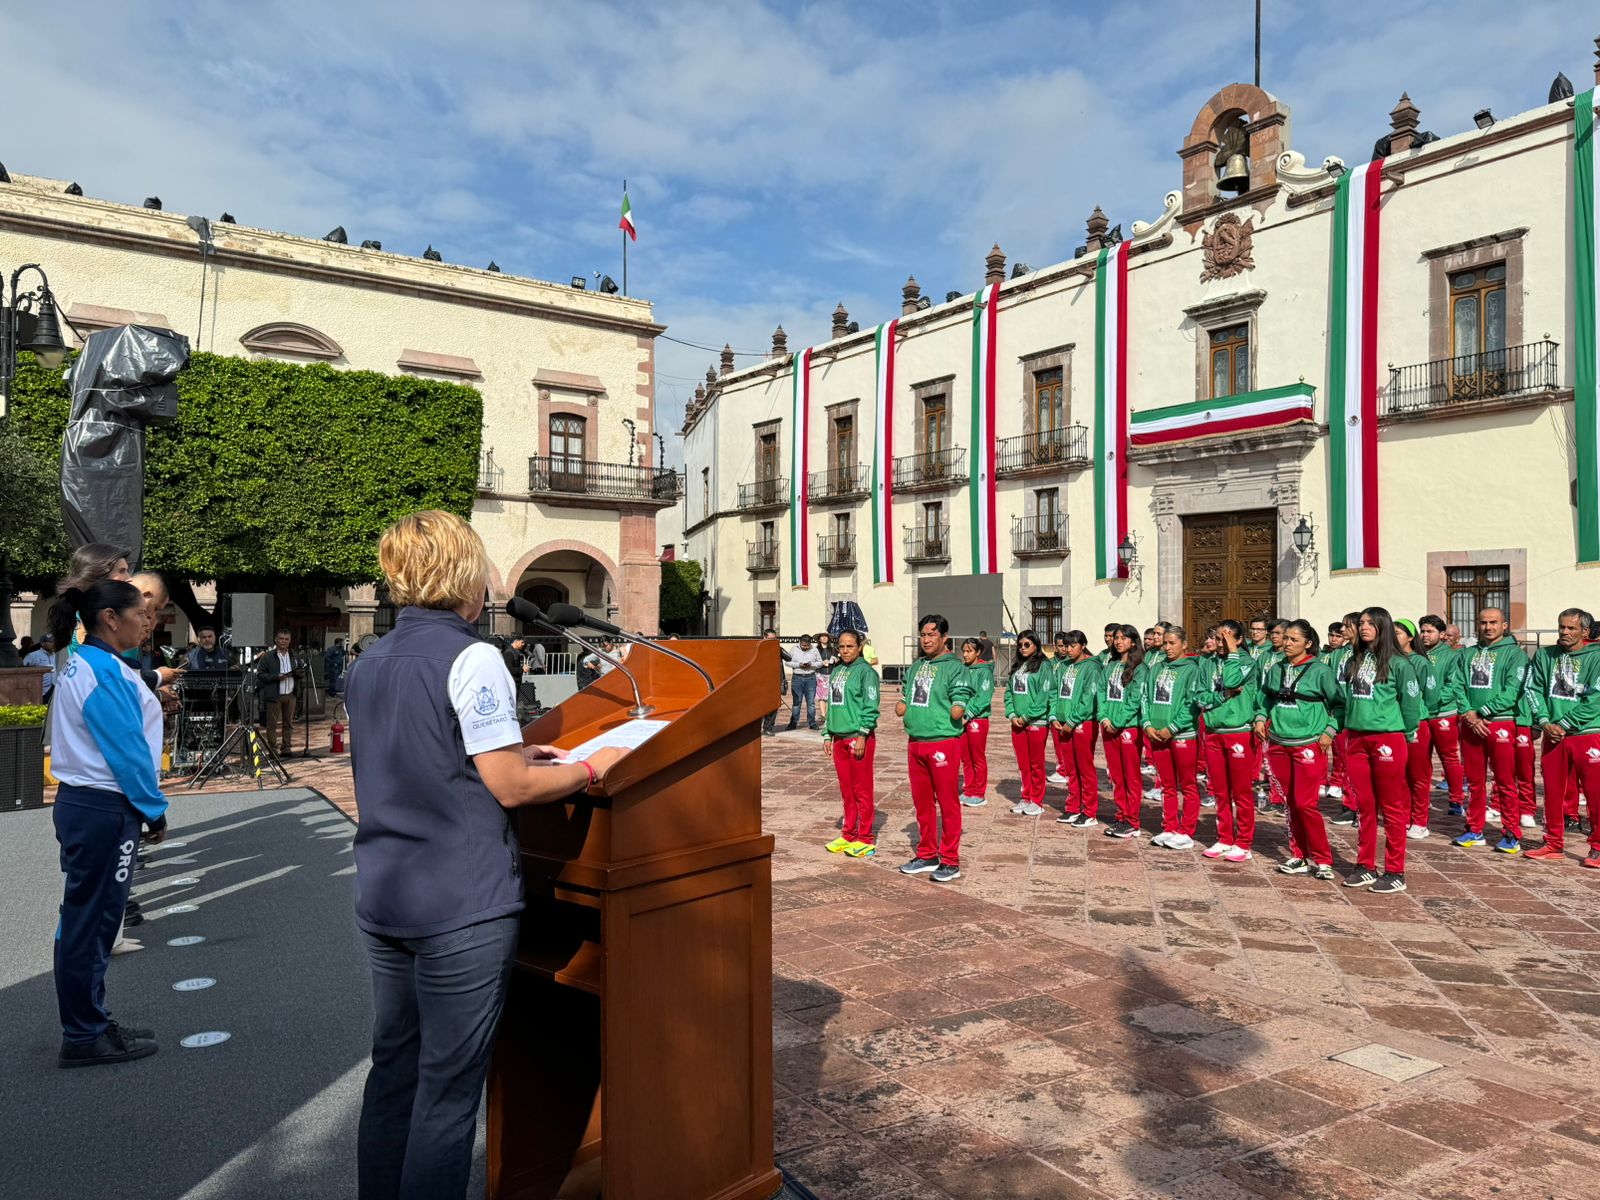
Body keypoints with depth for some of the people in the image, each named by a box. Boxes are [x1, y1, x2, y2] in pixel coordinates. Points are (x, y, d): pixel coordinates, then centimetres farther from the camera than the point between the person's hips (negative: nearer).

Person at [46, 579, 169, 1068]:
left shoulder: (87, 665, 13)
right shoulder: (102, 671, -18)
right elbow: (126, 750, -19)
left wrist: (146, 806, 15)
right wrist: (155, 809, -10)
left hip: (86, 805, 10)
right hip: (103, 811, -10)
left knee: (88, 921, 15)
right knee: (89, 923, 0)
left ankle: (88, 1025, 26)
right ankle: (85, 1037, 11)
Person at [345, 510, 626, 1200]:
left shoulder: (367, 666, 9)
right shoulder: (470, 659, -16)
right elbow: (511, 788, -16)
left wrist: (512, 753, 19)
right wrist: (593, 768, -2)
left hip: (383, 902, 8)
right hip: (461, 910, -8)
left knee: (393, 1072, 19)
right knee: (447, 1091, 4)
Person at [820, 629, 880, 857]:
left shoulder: (865, 671, -8)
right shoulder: (836, 671, 13)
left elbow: (870, 707, -13)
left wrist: (862, 736, -17)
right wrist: (827, 734, 14)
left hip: (859, 737, -7)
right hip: (839, 738, 7)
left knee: (862, 791, 0)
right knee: (846, 790, 13)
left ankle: (865, 839, 7)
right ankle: (848, 835, 22)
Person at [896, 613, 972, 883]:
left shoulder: (954, 667, -7)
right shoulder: (917, 666, 15)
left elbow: (960, 695, -16)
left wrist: (958, 708, -36)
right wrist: (902, 705, 4)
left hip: (943, 742, -8)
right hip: (915, 742, 8)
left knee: (947, 803, 0)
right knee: (922, 802, 15)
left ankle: (950, 862, 9)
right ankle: (927, 855, 28)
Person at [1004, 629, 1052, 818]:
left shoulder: (1043, 666, -7)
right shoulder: (1017, 667, 14)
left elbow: (1044, 695, -14)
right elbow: (1009, 692, 13)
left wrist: (1027, 717, -14)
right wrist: (1011, 714, -2)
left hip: (1036, 722, -6)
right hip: (1017, 723, 6)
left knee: (1036, 764, 3)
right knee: (1022, 764, 12)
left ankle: (1037, 801, 11)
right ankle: (1026, 797, 22)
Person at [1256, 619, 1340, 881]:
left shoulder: (1320, 670, -6)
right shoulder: (1275, 669, 9)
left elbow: (1339, 703, -3)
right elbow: (1263, 698, 21)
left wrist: (1330, 730, -11)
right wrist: (1260, 717, 5)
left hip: (1309, 744, -5)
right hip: (1278, 744, 5)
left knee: (1306, 803, -7)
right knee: (1291, 803, 11)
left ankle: (1322, 859, 6)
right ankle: (1299, 856, 20)